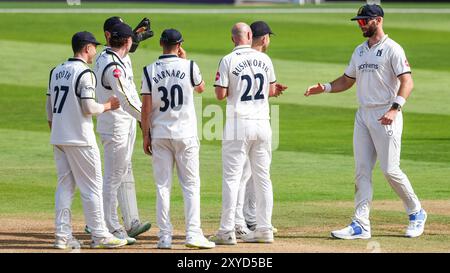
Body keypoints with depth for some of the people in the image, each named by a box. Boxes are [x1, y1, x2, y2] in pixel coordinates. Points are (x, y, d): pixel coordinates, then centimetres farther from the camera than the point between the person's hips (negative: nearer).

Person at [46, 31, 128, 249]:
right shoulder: (84, 73, -13)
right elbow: (88, 108, -18)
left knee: (64, 185, 10)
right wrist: (107, 106, 0)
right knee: (92, 186, -1)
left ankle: (62, 235, 6)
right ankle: (99, 235, 2)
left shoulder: (56, 72, 12)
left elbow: (49, 108, 15)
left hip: (58, 138, 8)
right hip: (79, 138, -8)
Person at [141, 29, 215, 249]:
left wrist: (146, 135, 3)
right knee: (191, 185, 3)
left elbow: (146, 107, -4)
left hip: (160, 134, 1)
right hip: (185, 134, -1)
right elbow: (201, 88, 16)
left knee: (162, 186, 5)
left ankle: (165, 236, 2)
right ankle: (193, 233, -6)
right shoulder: (189, 66, -4)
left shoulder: (150, 71, -3)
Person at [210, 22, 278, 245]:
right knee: (262, 177, 10)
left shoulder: (228, 61, -8)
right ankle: (264, 229, 11)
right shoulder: (264, 59, 4)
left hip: (238, 124, -4)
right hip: (262, 122, 4)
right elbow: (272, 91, 12)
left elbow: (220, 94, -9)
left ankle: (227, 231, -5)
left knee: (231, 177, -2)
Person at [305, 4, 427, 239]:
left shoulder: (392, 49, -8)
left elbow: (407, 81, -16)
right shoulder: (360, 51, 16)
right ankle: (361, 225, 1)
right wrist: (324, 88, 6)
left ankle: (416, 213, 11)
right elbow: (347, 80, 23)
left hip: (385, 116, -7)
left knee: (390, 169, -8)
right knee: (362, 171, 2)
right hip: (363, 115, 7)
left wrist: (395, 108, -29)